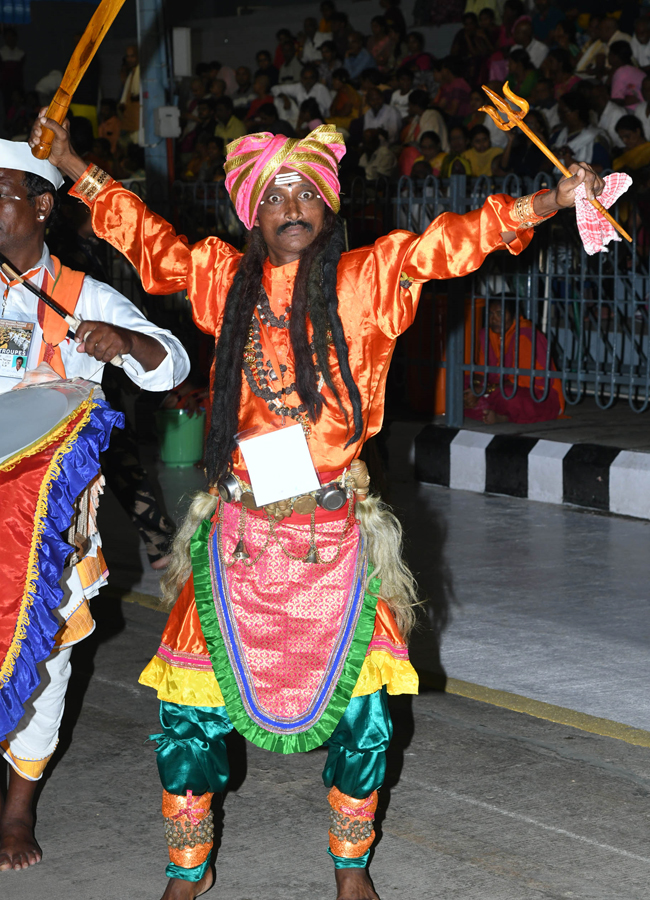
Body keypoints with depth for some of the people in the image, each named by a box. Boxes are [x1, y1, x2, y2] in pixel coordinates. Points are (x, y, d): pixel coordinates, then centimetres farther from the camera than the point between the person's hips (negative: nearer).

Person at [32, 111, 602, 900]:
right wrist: (75, 169, 22)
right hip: (238, 536, 2)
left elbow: (452, 241, -7)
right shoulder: (226, 280, 6)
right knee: (188, 709, 2)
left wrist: (551, 202, -15)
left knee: (358, 706, 2)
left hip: (334, 539, -1)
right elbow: (147, 241, 19)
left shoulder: (365, 281, -1)